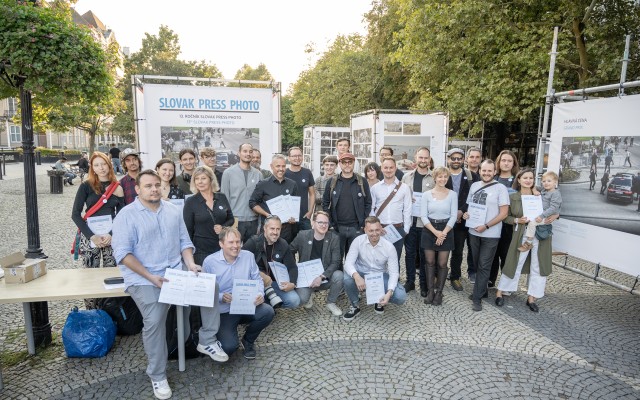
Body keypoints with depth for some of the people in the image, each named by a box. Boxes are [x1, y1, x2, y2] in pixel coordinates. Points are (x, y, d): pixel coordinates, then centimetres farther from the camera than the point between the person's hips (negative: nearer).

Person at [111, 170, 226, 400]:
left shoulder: (173, 211, 12)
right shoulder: (126, 215, -5)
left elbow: (184, 241, 12)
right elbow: (122, 253, -12)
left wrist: (190, 263, -8)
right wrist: (151, 277, -21)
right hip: (144, 279, -4)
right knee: (154, 321, -24)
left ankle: (207, 341, 3)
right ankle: (157, 376, -1)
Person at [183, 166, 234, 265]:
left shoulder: (222, 198, 3)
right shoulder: (190, 202, -3)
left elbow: (231, 219, 12)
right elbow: (188, 229, 0)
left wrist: (223, 227, -9)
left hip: (223, 248, 2)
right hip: (202, 251, -2)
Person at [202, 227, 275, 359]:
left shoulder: (248, 256, 0)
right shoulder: (209, 262, -8)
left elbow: (257, 279, 5)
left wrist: (260, 294, -16)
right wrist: (221, 297, -25)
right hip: (224, 312, -3)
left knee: (268, 312, -26)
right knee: (228, 347, -22)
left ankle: (248, 341, 6)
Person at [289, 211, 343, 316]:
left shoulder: (334, 238, -7)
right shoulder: (302, 235, -7)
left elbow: (335, 262, -12)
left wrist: (321, 277, -25)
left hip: (325, 277, 1)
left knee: (339, 275, -30)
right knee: (301, 299, -28)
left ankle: (331, 303, -1)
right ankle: (308, 296, 13)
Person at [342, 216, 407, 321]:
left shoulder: (389, 246, -17)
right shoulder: (358, 241, -18)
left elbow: (394, 273, -16)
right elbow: (348, 263, -22)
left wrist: (389, 293, -32)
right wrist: (356, 276, -44)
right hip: (362, 274, 0)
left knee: (401, 297, -22)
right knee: (347, 279, -33)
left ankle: (380, 300, 13)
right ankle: (354, 306, -3)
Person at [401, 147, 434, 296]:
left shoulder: (435, 178, -2)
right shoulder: (407, 176, 7)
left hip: (425, 222, -2)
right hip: (409, 221, 2)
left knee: (424, 254, 8)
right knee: (410, 253, 10)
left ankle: (423, 283, 22)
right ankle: (410, 281, 24)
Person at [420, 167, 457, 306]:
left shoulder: (452, 194, -1)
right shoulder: (427, 194, -1)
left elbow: (454, 216, -3)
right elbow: (423, 216, -4)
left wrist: (443, 233, -12)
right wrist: (435, 232, -13)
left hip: (446, 231, 0)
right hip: (429, 230, 1)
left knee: (442, 264, 4)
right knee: (430, 262, 7)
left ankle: (439, 292, 17)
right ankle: (430, 291, 17)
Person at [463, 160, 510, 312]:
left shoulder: (501, 188, -9)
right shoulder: (474, 186, 7)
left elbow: (503, 213, -11)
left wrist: (486, 226, -18)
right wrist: (466, 214, -5)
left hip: (490, 235, -5)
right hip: (473, 232, 5)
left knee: (484, 266, 0)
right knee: (477, 264, 14)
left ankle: (477, 297, 6)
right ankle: (482, 290, 30)